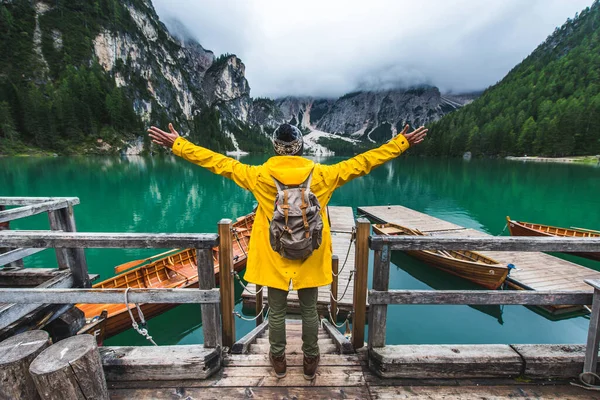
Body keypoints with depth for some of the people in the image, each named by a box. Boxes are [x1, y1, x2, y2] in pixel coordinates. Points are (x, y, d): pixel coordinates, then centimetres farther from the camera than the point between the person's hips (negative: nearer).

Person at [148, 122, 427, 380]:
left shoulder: (259, 176, -11)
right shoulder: (322, 175, -10)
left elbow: (219, 163, -5)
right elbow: (363, 162, -4)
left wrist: (177, 144, 5)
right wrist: (401, 143, 6)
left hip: (274, 259, 0)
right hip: (310, 259, 1)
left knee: (276, 311, 18)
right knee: (309, 310, 19)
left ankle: (278, 361, 39)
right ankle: (310, 362, 38)